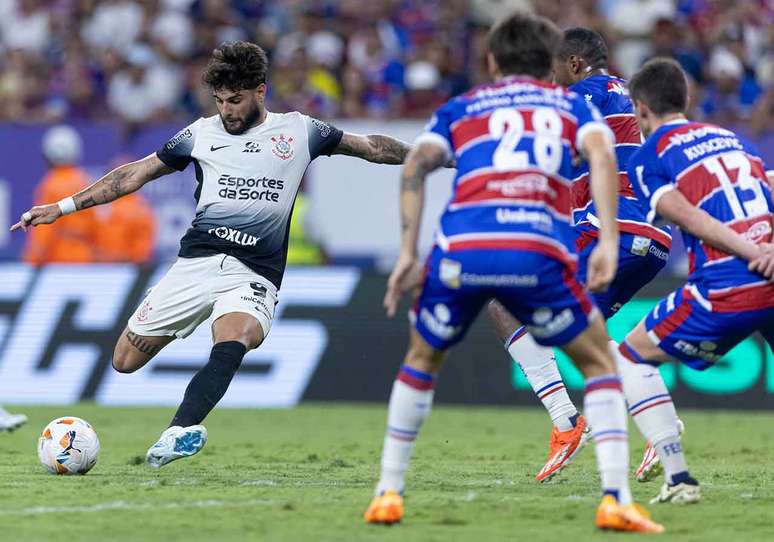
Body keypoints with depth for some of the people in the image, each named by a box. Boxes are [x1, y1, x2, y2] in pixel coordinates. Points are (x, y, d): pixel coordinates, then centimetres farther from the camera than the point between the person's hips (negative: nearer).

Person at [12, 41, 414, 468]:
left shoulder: (297, 131, 9)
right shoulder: (202, 133, 12)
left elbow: (370, 146, 17)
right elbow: (134, 175, 17)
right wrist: (64, 207, 15)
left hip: (255, 273, -3)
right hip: (198, 260, 3)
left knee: (232, 339, -36)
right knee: (125, 361, -4)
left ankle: (180, 431, -50)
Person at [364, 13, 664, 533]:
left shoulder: (459, 108, 28)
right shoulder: (571, 104, 27)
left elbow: (415, 166, 10)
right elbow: (602, 155, 5)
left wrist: (408, 254, 7)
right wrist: (609, 242, -3)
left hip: (461, 248, 1)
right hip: (539, 249, -1)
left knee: (423, 359, 28)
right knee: (599, 360, 18)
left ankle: (389, 493, 25)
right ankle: (616, 499, 4)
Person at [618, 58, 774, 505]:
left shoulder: (648, 158, 6)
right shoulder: (730, 138, 22)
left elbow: (691, 219, -9)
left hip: (726, 292, -5)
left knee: (632, 357, 14)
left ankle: (679, 479, 4)